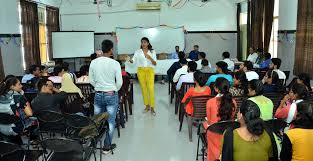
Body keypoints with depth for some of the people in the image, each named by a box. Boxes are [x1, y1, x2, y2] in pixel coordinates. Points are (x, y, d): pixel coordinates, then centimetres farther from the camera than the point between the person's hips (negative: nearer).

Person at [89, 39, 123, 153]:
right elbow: (119, 82, -10)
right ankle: (107, 147, 17)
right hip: (111, 95, -3)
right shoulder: (115, 63, -13)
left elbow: (91, 80, 4)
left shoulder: (93, 62, -3)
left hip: (98, 95, 4)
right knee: (110, 122, 8)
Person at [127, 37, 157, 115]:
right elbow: (133, 60, -4)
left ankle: (152, 107, -2)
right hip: (141, 70, 2)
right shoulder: (138, 52, 5)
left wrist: (150, 57, -18)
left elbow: (155, 63, -1)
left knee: (151, 89, -9)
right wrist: (130, 60, -27)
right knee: (143, 88, 5)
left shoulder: (152, 51, 3)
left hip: (150, 71, -2)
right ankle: (147, 106, 18)